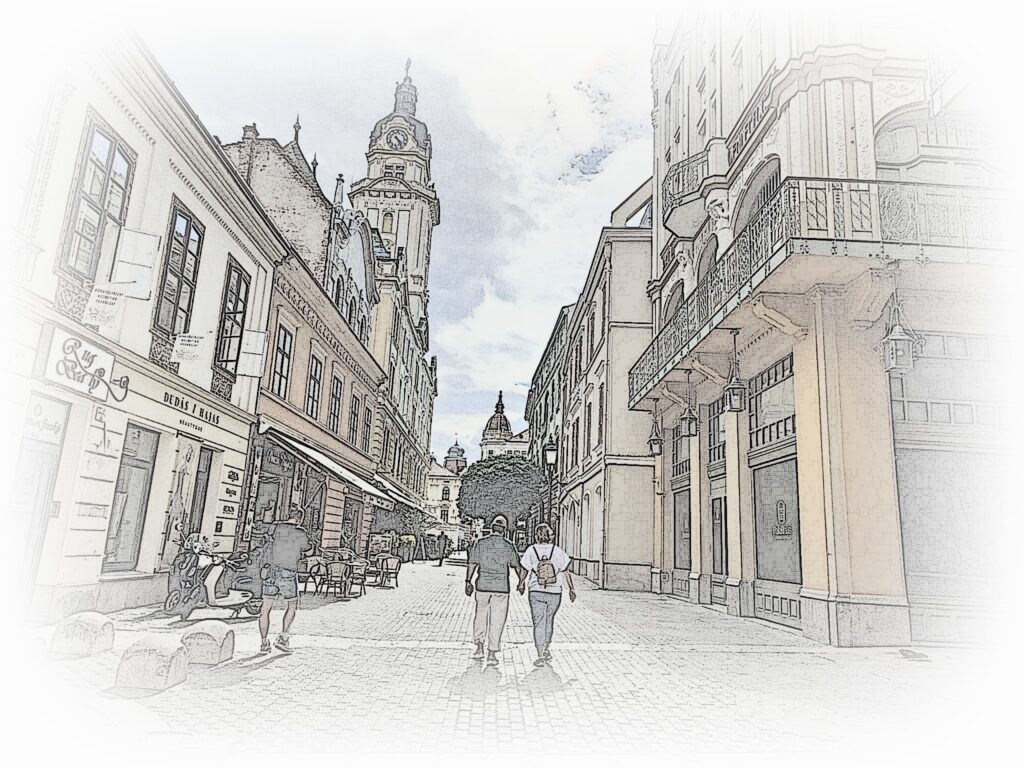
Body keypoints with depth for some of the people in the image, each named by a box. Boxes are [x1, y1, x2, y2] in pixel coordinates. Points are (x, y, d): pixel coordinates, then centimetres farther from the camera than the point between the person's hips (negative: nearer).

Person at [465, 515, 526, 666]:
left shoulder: (480, 543, -2)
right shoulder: (508, 546, -2)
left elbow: (472, 565, -4)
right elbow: (518, 566, 7)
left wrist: (468, 582, 7)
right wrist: (522, 582, 22)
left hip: (482, 587, 1)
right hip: (501, 588, -1)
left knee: (481, 615, 19)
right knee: (497, 621, 5)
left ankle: (479, 647, 20)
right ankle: (492, 654, 6)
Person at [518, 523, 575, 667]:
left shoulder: (531, 551, -8)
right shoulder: (558, 551, -5)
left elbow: (523, 570, 0)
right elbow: (566, 572, -2)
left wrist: (521, 583, 18)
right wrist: (572, 588, 8)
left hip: (536, 592, -2)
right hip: (555, 592, 2)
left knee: (539, 623, 2)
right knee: (549, 620, 21)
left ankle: (541, 656, -5)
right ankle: (546, 650, 29)